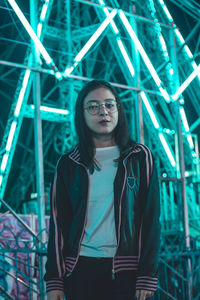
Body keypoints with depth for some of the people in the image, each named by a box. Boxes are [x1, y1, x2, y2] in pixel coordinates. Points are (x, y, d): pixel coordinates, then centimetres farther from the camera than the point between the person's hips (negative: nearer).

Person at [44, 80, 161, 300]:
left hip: (126, 271, -1)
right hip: (81, 269, 1)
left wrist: (148, 274, -7)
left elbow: (151, 217, 1)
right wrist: (54, 280, 0)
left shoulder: (139, 157, 5)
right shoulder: (68, 164, 8)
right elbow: (58, 222, 7)